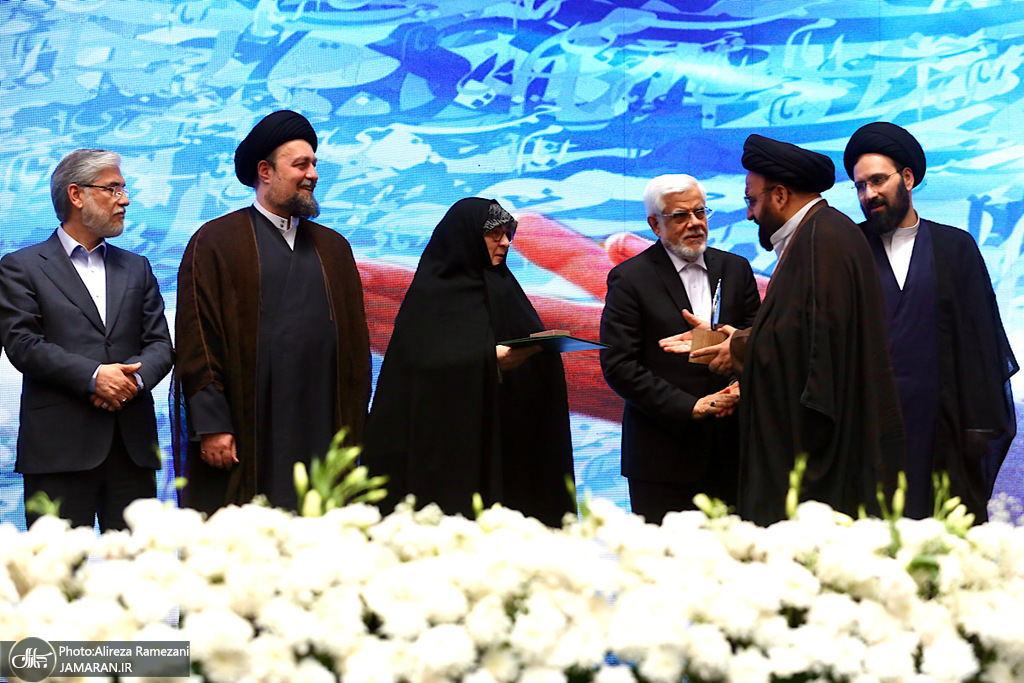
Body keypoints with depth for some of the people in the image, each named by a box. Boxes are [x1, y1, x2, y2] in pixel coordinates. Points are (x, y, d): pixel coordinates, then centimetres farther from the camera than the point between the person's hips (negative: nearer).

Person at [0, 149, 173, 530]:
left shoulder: (137, 269, 21)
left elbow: (160, 344, 13)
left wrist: (135, 376, -10)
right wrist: (92, 376, -16)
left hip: (132, 446, 4)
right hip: (59, 448, -4)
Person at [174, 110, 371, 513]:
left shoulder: (334, 248, 18)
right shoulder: (214, 242, 3)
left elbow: (355, 343, 18)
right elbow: (196, 341, -3)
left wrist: (352, 431, 10)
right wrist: (211, 426, -11)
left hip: (319, 438, 4)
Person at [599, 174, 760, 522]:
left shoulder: (735, 269, 12)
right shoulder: (629, 278, -1)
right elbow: (618, 366, -8)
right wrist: (688, 406, -12)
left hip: (730, 451, 4)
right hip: (663, 453, -3)